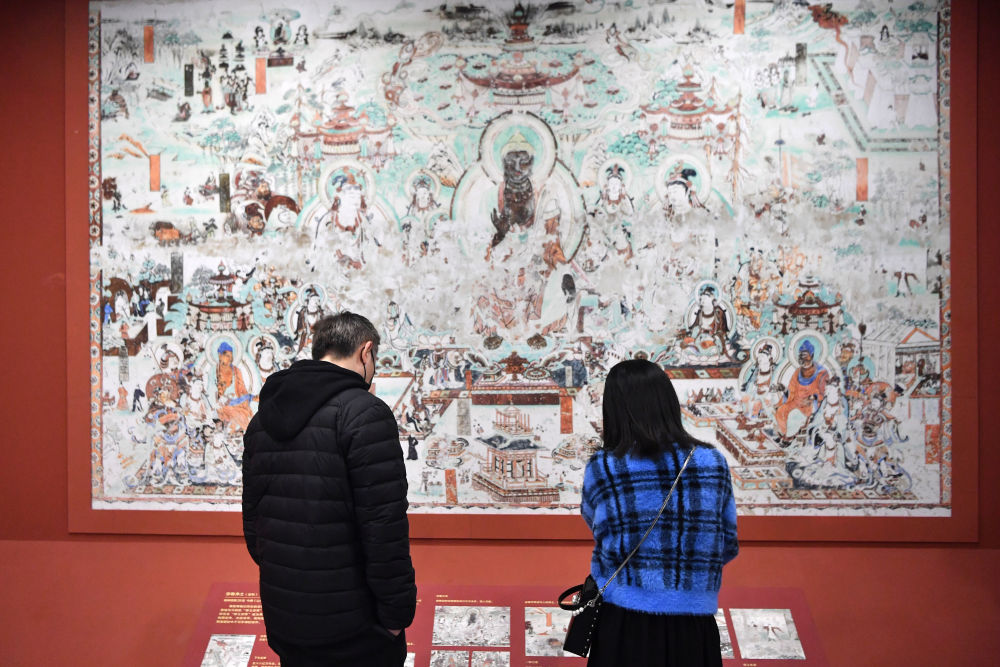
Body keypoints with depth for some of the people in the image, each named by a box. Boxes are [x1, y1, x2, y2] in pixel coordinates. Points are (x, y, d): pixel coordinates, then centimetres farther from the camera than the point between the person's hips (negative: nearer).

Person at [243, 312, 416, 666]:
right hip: (351, 624, -6)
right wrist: (396, 611, -12)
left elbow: (251, 517, 12)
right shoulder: (365, 413, -16)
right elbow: (384, 526, -21)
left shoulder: (263, 417, 7)